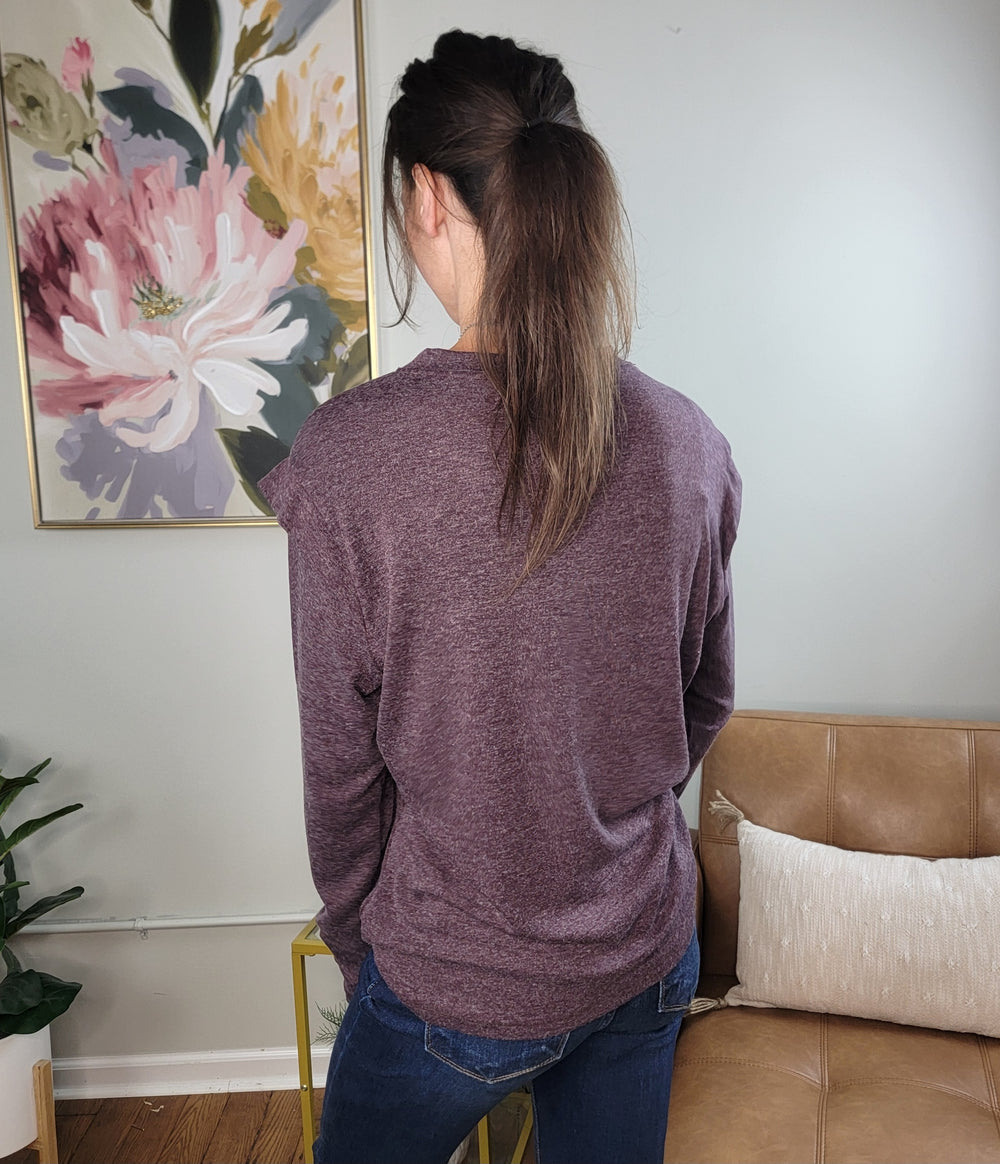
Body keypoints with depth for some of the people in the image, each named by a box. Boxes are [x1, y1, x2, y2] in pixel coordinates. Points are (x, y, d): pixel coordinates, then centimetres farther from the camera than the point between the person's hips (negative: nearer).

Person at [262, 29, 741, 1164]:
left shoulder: (351, 452, -23)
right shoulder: (688, 442, -10)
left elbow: (341, 763, -14)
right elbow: (708, 698, 2)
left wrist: (356, 945, 4)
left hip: (453, 984, -3)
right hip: (649, 960, 4)